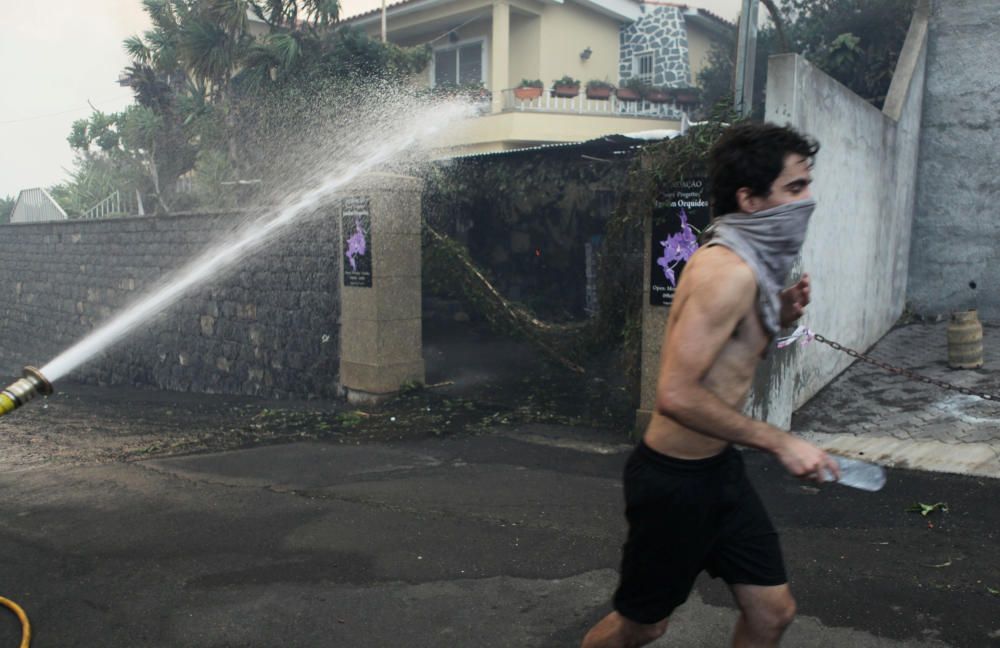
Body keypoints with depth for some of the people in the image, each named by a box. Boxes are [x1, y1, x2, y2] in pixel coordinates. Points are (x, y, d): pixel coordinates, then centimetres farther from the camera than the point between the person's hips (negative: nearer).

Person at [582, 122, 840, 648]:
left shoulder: (751, 264, 6)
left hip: (717, 467, 9)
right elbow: (676, 394, -30)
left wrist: (779, 318, 0)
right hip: (674, 479, -9)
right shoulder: (728, 270, -25)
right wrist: (780, 442, -23)